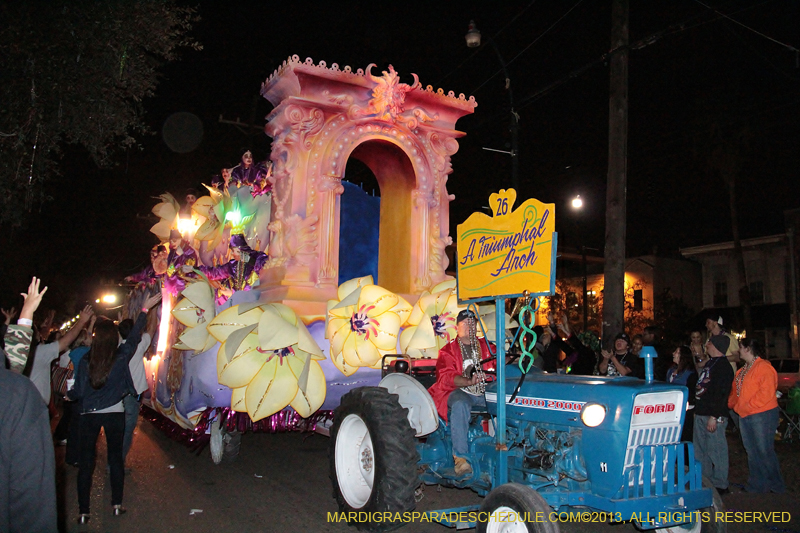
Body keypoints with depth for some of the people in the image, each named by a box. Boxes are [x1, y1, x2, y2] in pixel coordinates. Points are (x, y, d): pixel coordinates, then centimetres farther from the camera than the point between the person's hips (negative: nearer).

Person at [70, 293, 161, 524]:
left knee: (86, 462, 8)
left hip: (89, 415, 0)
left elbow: (78, 393, -4)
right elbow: (134, 337, 3)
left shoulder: (85, 361, -10)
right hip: (115, 414, 0)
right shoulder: (122, 357, -11)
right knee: (116, 458, 14)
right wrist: (145, 310, 9)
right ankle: (116, 504, 19)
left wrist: (69, 393, 19)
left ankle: (83, 512, 13)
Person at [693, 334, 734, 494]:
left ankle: (720, 485, 8)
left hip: (714, 416, -10)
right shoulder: (710, 363, 17)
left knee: (716, 450, -2)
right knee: (700, 450, 16)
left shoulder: (723, 366, -15)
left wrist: (714, 416, -24)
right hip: (701, 414, 10)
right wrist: (697, 409, 22)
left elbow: (721, 393, -21)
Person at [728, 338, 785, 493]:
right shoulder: (742, 371, 17)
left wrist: (747, 406, -19)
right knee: (752, 452, 13)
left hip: (761, 415, -9)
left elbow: (766, 393, -21)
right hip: (745, 416, 9)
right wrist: (733, 404, 8)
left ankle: (776, 486, 11)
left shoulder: (763, 367, -12)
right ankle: (756, 486, 21)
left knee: (764, 451, -3)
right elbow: (735, 392, 23)